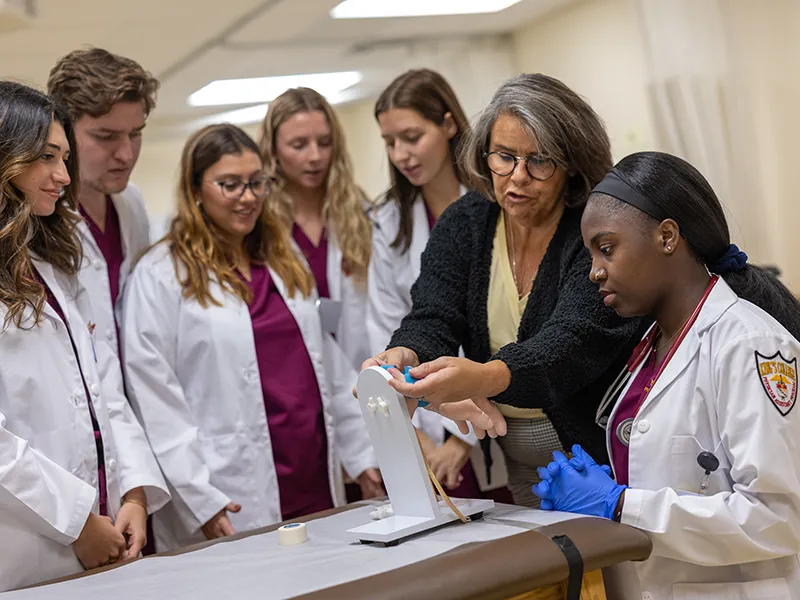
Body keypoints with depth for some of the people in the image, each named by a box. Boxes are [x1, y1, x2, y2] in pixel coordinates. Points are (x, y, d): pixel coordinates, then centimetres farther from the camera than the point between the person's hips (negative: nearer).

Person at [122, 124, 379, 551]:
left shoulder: (284, 260, 15)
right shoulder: (159, 275, -5)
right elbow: (155, 401, -10)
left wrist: (362, 455, 14)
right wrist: (201, 502, -15)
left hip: (316, 488, 6)